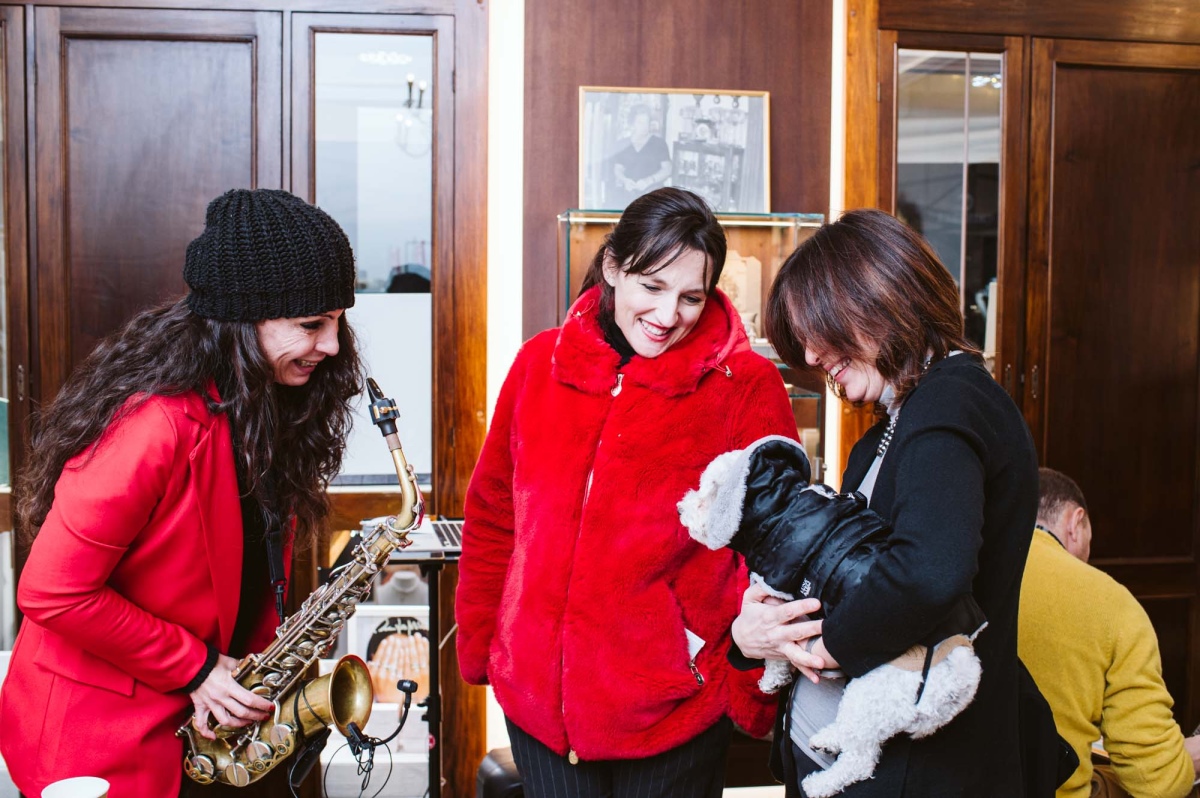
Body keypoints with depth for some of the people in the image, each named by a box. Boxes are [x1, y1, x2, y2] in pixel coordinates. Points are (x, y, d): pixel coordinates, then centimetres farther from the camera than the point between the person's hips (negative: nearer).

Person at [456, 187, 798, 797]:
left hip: (675, 714, -2)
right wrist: (480, 649, 8)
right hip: (535, 703, 3)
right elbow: (492, 519, 8)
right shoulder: (540, 364, 0)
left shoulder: (748, 388, -8)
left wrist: (753, 690, -9)